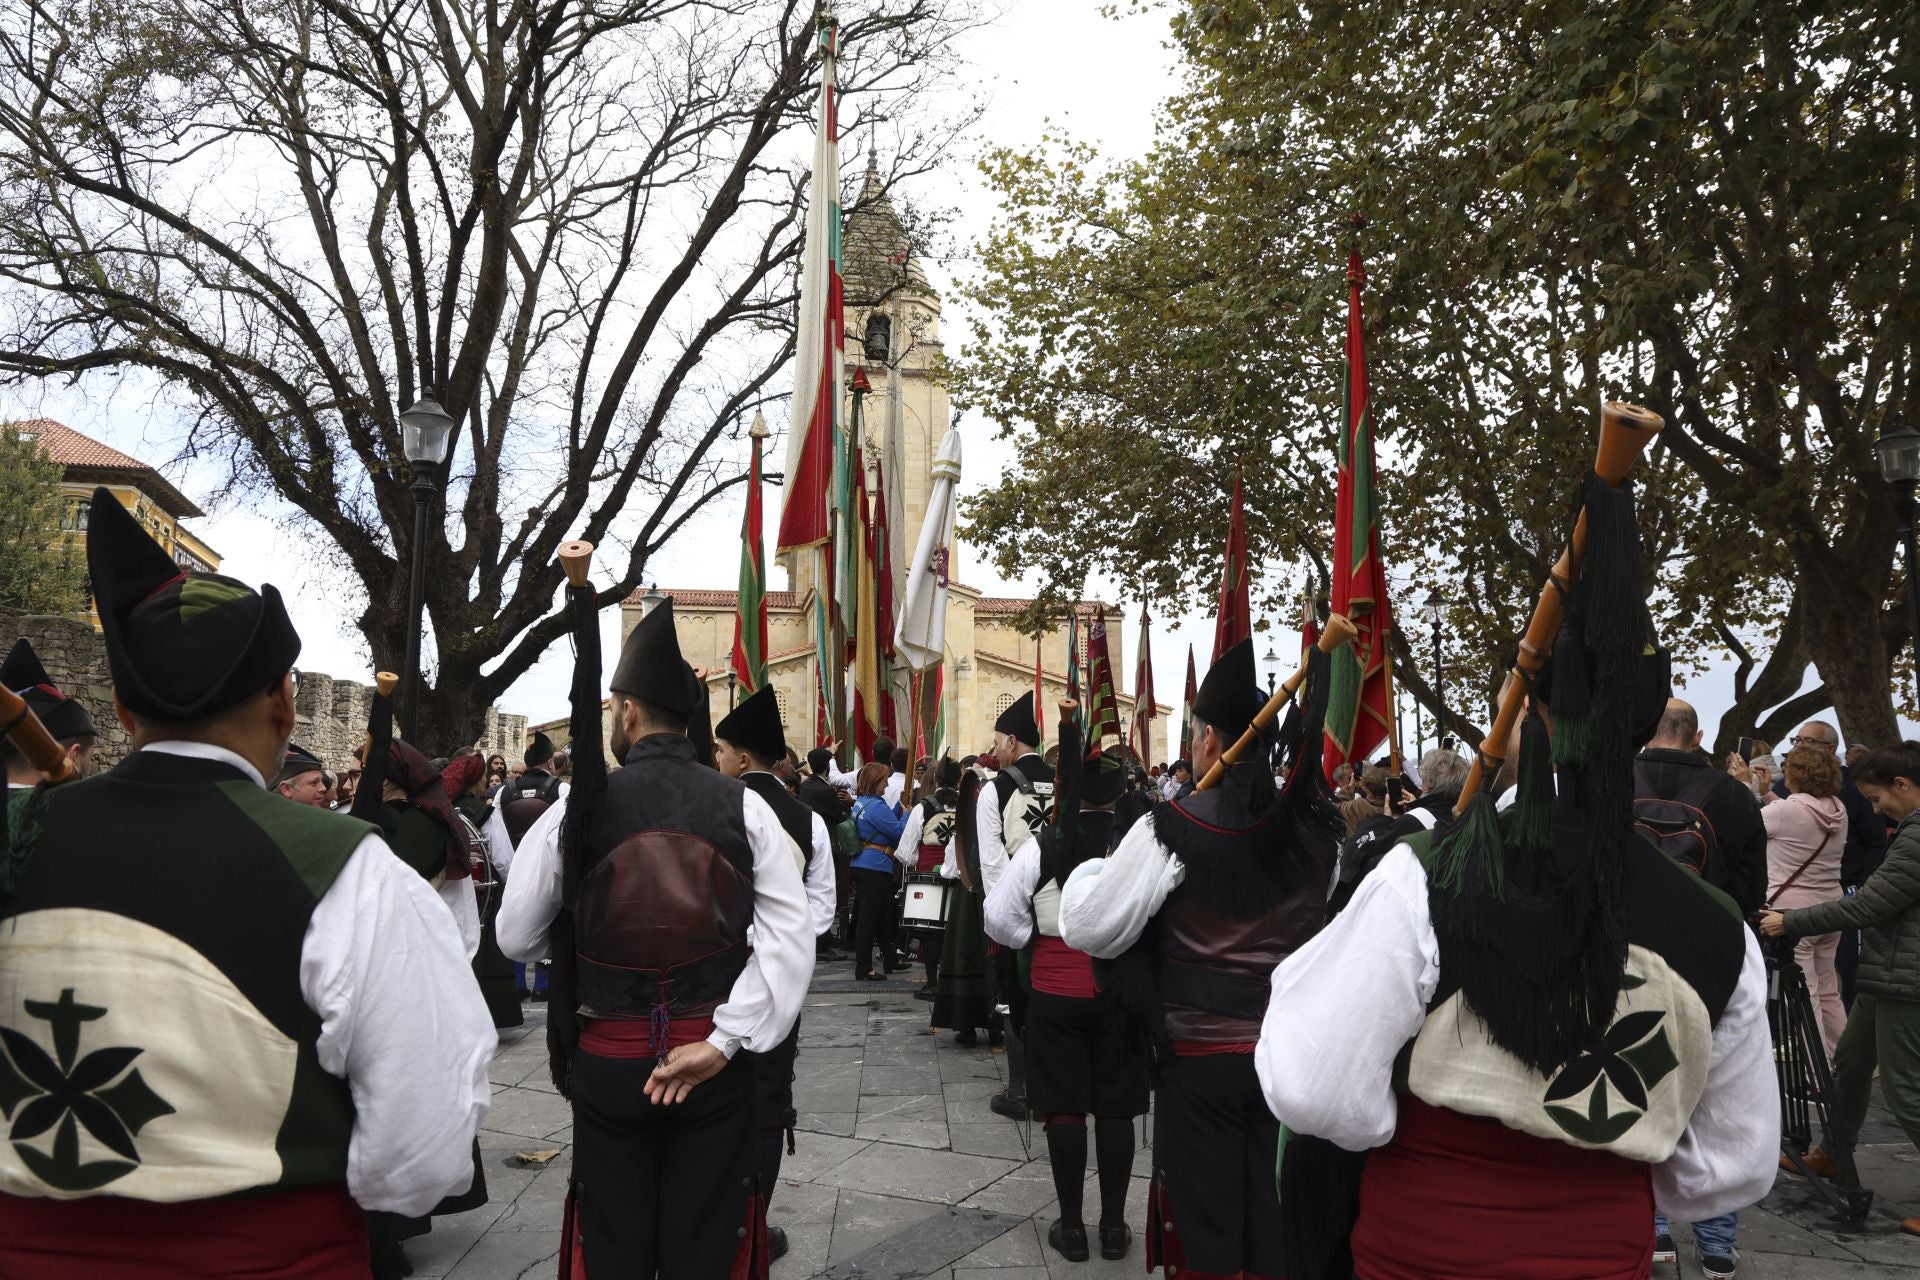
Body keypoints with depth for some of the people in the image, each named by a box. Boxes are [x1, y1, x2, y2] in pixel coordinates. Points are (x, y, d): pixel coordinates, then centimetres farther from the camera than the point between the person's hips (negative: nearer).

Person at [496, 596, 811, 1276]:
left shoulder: (578, 807, -10)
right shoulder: (743, 806, -7)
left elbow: (517, 936, -2)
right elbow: (791, 935, -15)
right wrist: (722, 1041, -13)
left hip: (607, 1059, 0)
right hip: (714, 1062, 1)